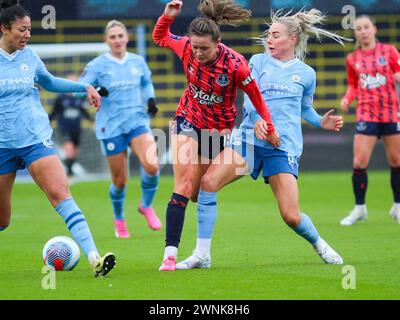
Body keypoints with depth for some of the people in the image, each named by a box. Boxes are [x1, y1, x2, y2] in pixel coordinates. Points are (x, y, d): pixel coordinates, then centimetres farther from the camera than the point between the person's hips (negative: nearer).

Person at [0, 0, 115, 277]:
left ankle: (94, 258, -28)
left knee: (61, 194, -18)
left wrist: (85, 87, 16)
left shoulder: (29, 57, 5)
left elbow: (50, 82, 24)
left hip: (36, 139, 2)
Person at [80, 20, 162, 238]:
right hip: (111, 127, -2)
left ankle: (146, 206, 6)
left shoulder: (138, 62, 8)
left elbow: (147, 82, 25)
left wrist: (150, 99, 6)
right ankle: (119, 219, 30)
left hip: (138, 121, 2)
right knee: (120, 180, 2)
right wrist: (94, 91, -26)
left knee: (151, 166, -21)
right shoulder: (97, 65, -3)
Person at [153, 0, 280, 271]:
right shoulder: (187, 47, -16)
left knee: (198, 194, 2)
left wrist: (269, 128, 0)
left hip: (218, 129, -1)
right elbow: (160, 37, 5)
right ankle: (170, 253, -21)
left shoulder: (235, 64, -25)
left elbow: (256, 96, -9)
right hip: (188, 119, 1)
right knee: (183, 184, -17)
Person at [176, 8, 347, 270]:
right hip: (249, 137, 1)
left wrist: (322, 122, 5)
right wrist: (256, 120, -21)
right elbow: (250, 97, -1)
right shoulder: (258, 62, 10)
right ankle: (202, 255, -13)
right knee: (208, 182, -20)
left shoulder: (306, 73, 10)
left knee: (291, 217, -10)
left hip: (284, 146, -1)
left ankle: (319, 244, 25)